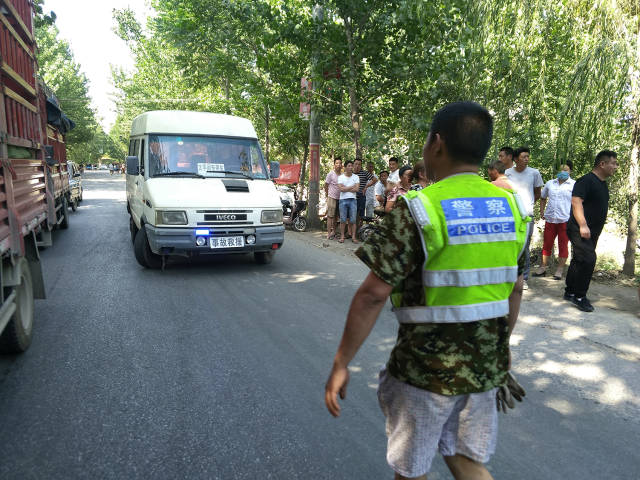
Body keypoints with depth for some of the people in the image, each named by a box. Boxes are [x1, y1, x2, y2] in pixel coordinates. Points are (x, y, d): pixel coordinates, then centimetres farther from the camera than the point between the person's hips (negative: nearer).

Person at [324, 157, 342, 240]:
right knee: (330, 216, -6)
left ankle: (333, 231, 22)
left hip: (340, 198, 5)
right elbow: (326, 186, -2)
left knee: (336, 216, 12)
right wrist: (328, 195, 2)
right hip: (332, 198, -5)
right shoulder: (330, 174, -8)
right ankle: (329, 233, -4)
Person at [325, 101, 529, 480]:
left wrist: (341, 363, -11)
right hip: (486, 368, 6)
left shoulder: (418, 210, -19)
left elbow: (372, 296, -20)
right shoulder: (510, 207, 1)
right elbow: (515, 290, 9)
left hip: (425, 370, -6)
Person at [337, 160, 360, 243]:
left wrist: (345, 188, -7)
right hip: (343, 200, -1)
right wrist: (352, 187, -5)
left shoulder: (356, 177, 8)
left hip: (352, 200, 1)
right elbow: (341, 189, -10)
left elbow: (356, 189, -5)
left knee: (353, 220, 0)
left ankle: (353, 237, 5)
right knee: (343, 220, 0)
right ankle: (342, 236, 7)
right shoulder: (341, 177, 4)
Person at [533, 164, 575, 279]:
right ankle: (543, 268, 18)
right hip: (550, 219, 3)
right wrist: (542, 211, 13)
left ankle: (559, 270, 11)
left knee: (563, 245, 3)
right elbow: (543, 198, 23)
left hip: (565, 220, -3)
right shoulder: (550, 183, 12)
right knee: (547, 244, 8)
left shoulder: (574, 185, 2)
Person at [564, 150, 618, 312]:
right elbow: (576, 201, -23)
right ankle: (579, 296, -7)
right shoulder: (586, 181, -12)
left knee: (579, 261, 13)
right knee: (588, 260, -16)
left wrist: (596, 230, 24)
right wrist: (583, 225, -30)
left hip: (592, 232, 9)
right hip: (580, 230, -9)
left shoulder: (603, 184, 17)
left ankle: (570, 292, 21)